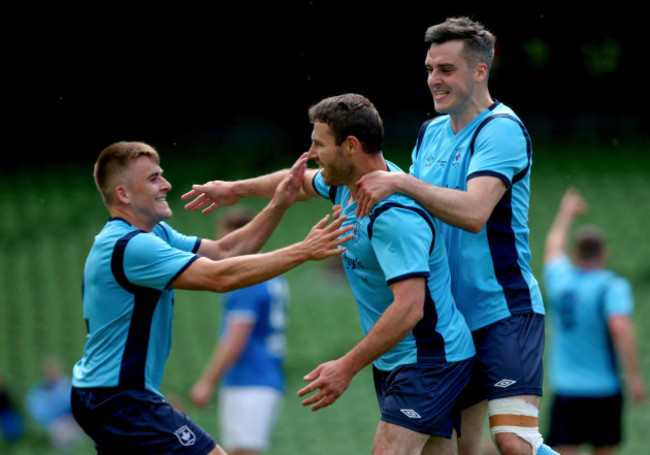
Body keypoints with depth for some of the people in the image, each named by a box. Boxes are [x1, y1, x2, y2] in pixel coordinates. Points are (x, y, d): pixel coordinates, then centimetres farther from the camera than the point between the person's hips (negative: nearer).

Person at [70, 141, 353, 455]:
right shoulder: (130, 246, -21)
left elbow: (222, 251, 10)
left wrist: (278, 205, -2)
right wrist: (303, 251, -26)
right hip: (120, 398, -11)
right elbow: (219, 277, -26)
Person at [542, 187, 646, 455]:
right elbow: (620, 328, -24)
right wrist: (634, 376, -23)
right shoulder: (612, 287, -8)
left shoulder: (560, 280, 4)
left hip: (566, 391, 2)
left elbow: (553, 246, 25)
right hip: (604, 390, -2)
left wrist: (566, 214, 43)